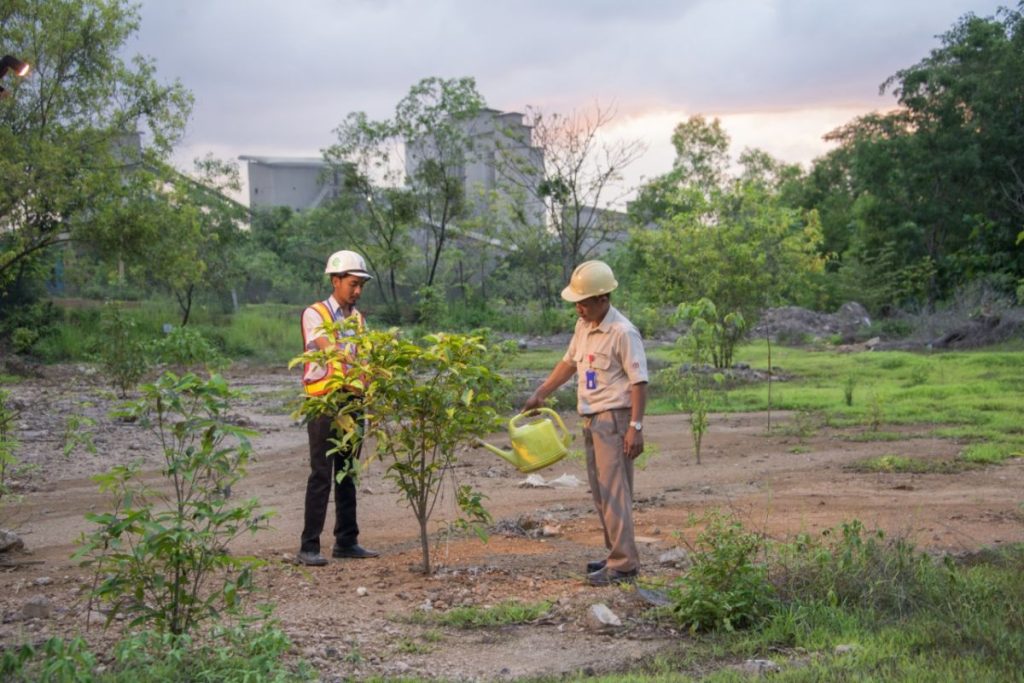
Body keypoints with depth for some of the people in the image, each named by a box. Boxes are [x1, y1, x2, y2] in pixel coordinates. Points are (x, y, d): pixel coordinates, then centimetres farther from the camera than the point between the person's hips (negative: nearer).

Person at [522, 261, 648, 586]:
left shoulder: (623, 333, -16)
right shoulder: (584, 326, 10)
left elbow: (639, 382, -18)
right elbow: (568, 363, 22)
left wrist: (636, 426, -22)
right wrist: (539, 394, 18)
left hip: (614, 419, -9)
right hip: (593, 420, 9)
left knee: (614, 491, -11)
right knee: (600, 491, 13)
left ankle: (624, 564, -9)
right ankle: (617, 554, 22)